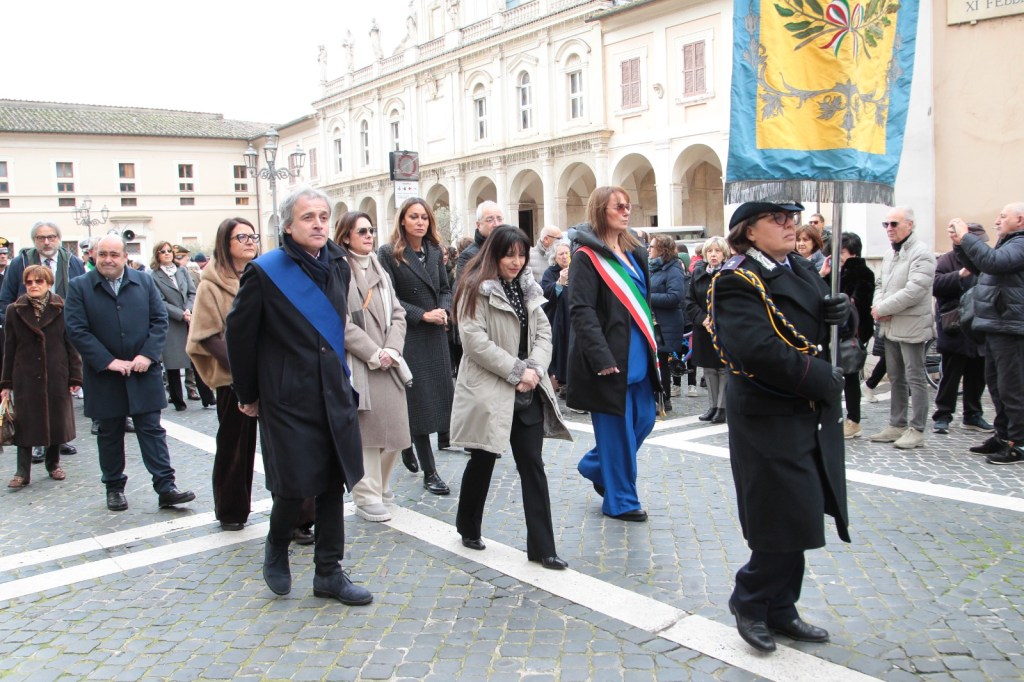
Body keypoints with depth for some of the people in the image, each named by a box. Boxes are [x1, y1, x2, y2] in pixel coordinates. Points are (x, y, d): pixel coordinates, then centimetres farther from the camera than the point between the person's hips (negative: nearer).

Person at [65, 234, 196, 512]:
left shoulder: (144, 281, 4)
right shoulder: (79, 287, -1)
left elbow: (160, 319, 2)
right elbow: (76, 330, -8)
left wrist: (147, 355, -11)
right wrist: (109, 362, -15)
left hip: (143, 372, 1)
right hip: (104, 375, 0)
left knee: (152, 430, 1)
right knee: (110, 434, 11)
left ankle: (166, 487, 2)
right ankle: (114, 488, 24)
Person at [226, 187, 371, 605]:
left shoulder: (338, 267, 6)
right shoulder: (264, 272, -11)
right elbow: (239, 334, -4)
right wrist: (248, 394, 1)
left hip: (334, 395, 5)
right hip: (287, 399, -5)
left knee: (333, 485, 10)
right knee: (295, 485, -1)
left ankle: (329, 573, 23)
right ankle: (277, 548, 31)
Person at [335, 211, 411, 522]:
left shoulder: (380, 270, 16)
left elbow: (397, 314, 11)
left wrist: (392, 350, -4)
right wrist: (373, 353, -14)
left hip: (388, 364, 7)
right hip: (358, 365, -7)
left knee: (395, 426, 9)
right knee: (365, 430, -3)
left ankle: (380, 485, 28)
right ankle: (367, 496, 9)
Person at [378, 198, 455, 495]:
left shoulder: (434, 252, 11)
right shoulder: (389, 253, -7)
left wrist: (444, 310, -6)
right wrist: (423, 315, -17)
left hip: (437, 335, 6)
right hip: (409, 336, -6)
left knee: (441, 392, 8)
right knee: (419, 400, -4)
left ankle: (406, 445, 32)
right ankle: (429, 472, 3)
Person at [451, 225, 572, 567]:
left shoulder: (527, 288, 12)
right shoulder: (476, 288, -8)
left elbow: (543, 333, 9)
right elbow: (475, 340, -17)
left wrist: (535, 368, -9)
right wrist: (516, 371, -16)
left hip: (528, 391, 5)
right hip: (489, 391, -5)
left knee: (533, 464, 3)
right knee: (483, 461, 10)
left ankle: (542, 546, 7)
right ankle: (469, 528, 33)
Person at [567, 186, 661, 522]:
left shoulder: (635, 252, 13)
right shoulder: (587, 256, -11)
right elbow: (581, 312, -17)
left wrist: (653, 348, 15)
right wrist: (602, 358, -22)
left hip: (637, 357, 8)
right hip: (609, 360, -8)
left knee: (643, 421, 15)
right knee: (617, 429, 1)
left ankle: (595, 466, 35)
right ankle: (619, 500, 17)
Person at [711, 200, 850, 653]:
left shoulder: (799, 269, 12)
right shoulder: (736, 281, -15)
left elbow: (823, 318, 22)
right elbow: (759, 350, -27)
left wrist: (836, 312, -2)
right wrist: (822, 379, -20)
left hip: (811, 415, 9)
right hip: (769, 419, -9)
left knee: (799, 518, 16)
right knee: (786, 519, -4)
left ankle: (779, 610, 31)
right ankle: (749, 603, 19)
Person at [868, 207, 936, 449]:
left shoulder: (921, 253, -13)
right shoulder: (890, 254, 15)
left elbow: (915, 290, -21)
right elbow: (879, 283, 20)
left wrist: (883, 308, -15)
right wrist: (878, 305, -2)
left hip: (911, 326, -9)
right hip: (890, 327, 9)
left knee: (916, 379, -2)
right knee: (896, 379, 15)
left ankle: (917, 430, 4)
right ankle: (897, 425, 24)